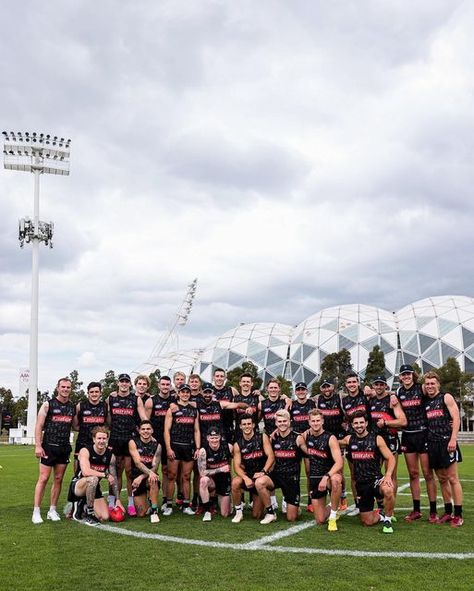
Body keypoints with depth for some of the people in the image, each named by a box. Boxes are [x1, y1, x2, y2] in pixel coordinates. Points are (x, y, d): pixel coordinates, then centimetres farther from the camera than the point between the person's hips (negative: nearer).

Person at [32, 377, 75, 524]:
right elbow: (39, 426, -6)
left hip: (65, 447, 4)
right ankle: (36, 511, 1)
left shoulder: (73, 407, 10)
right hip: (49, 446, -4)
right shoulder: (48, 405, -3)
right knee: (43, 478, -5)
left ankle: (52, 510, 15)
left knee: (58, 479, 7)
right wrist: (38, 445, -15)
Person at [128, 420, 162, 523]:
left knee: (153, 481, -37)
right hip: (136, 478, 0)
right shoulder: (133, 442, -4)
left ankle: (154, 511, -23)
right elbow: (137, 462, -16)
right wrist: (149, 472, -32)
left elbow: (155, 467, -6)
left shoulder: (157, 445, 0)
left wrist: (142, 477, -20)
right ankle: (146, 504, 29)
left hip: (150, 476, 0)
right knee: (141, 514, -6)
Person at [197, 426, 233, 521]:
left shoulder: (228, 447, -14)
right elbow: (202, 473, -22)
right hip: (212, 481, -2)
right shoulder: (203, 451, -18)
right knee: (203, 480, -37)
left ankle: (217, 497, 35)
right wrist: (221, 469, -24)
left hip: (225, 481, 2)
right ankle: (207, 512, -19)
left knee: (225, 514, 2)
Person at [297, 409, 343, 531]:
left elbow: (339, 463, -26)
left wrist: (326, 477, -37)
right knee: (320, 520, 2)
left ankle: (333, 517, -22)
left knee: (335, 480, -43)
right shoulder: (306, 435, -1)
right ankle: (330, 508, 38)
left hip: (329, 474, -4)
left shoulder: (330, 438, -15)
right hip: (314, 478, 4)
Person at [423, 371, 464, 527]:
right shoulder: (425, 402, 15)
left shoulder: (446, 398, 0)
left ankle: (458, 515, 0)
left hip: (446, 442, -5)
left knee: (452, 479, -4)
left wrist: (453, 439, -16)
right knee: (442, 479, 11)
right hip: (432, 444, 5)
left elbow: (456, 418, -8)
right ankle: (448, 512, 19)